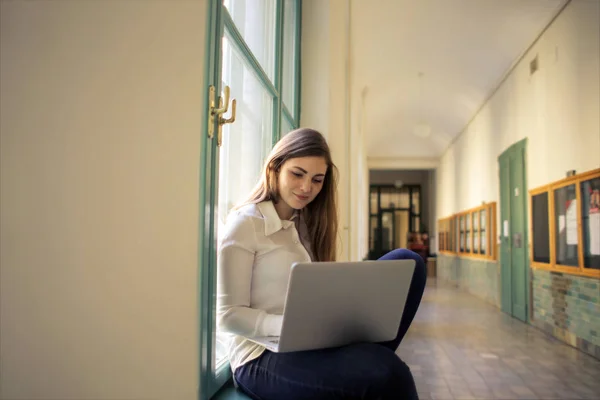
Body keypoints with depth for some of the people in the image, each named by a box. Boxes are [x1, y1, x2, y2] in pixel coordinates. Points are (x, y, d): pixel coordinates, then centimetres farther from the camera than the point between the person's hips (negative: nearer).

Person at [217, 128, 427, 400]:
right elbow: (227, 315, -11)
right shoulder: (245, 222, -7)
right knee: (384, 370, -35)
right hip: (263, 357, -7)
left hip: (312, 343, 8)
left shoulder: (306, 223, 15)